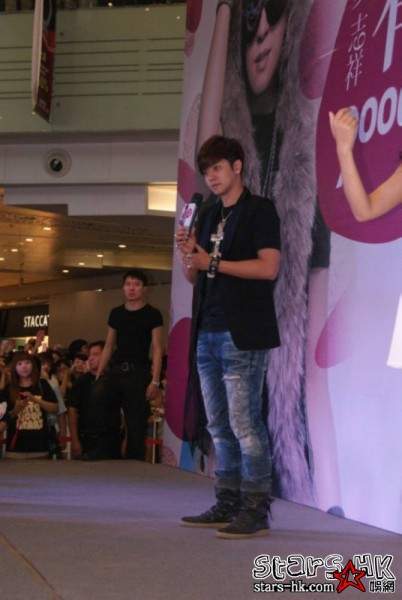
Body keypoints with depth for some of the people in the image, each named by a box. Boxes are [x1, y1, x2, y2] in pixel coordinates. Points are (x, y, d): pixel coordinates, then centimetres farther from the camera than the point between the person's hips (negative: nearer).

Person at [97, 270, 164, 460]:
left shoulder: (152, 314, -2)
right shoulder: (116, 313, 11)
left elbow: (157, 349, -5)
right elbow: (108, 346, 15)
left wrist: (155, 381, -13)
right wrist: (98, 374, 9)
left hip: (139, 372, -4)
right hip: (116, 371, 4)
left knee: (136, 424, -2)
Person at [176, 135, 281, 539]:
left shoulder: (259, 210, -2)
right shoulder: (208, 215, 19)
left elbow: (268, 266, -14)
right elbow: (193, 276, 20)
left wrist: (213, 263, -13)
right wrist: (188, 254, -1)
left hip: (242, 335, -8)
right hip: (208, 332, 8)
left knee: (244, 423, -10)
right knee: (220, 426, 10)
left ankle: (256, 510, -6)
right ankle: (227, 505, 16)